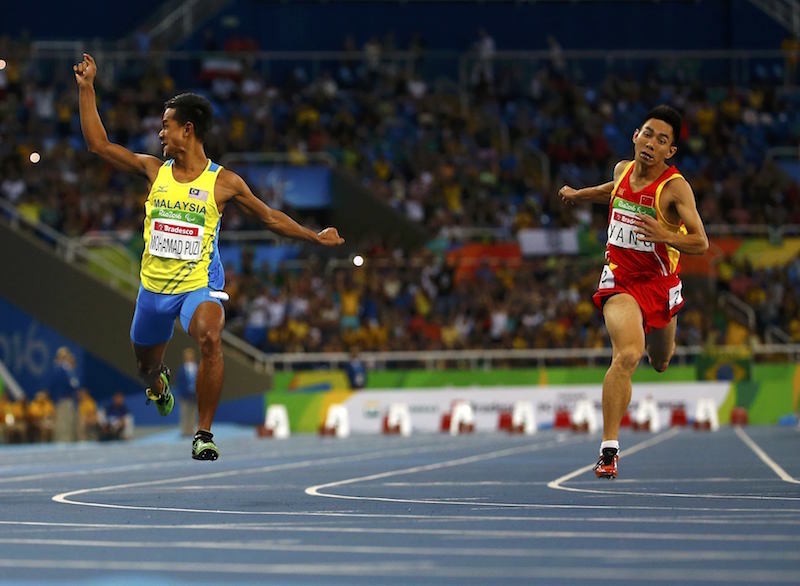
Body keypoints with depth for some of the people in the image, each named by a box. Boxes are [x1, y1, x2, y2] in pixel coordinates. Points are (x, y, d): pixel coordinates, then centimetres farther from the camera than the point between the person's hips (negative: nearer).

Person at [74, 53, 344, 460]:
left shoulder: (223, 182, -5)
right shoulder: (154, 170, 2)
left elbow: (270, 218, 6)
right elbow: (99, 144, 4)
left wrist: (316, 237, 5)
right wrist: (86, 89, 1)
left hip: (200, 284, -4)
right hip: (154, 285, 4)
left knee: (210, 339, -34)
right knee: (146, 365, 19)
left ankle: (204, 434, -24)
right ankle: (158, 384, 61)